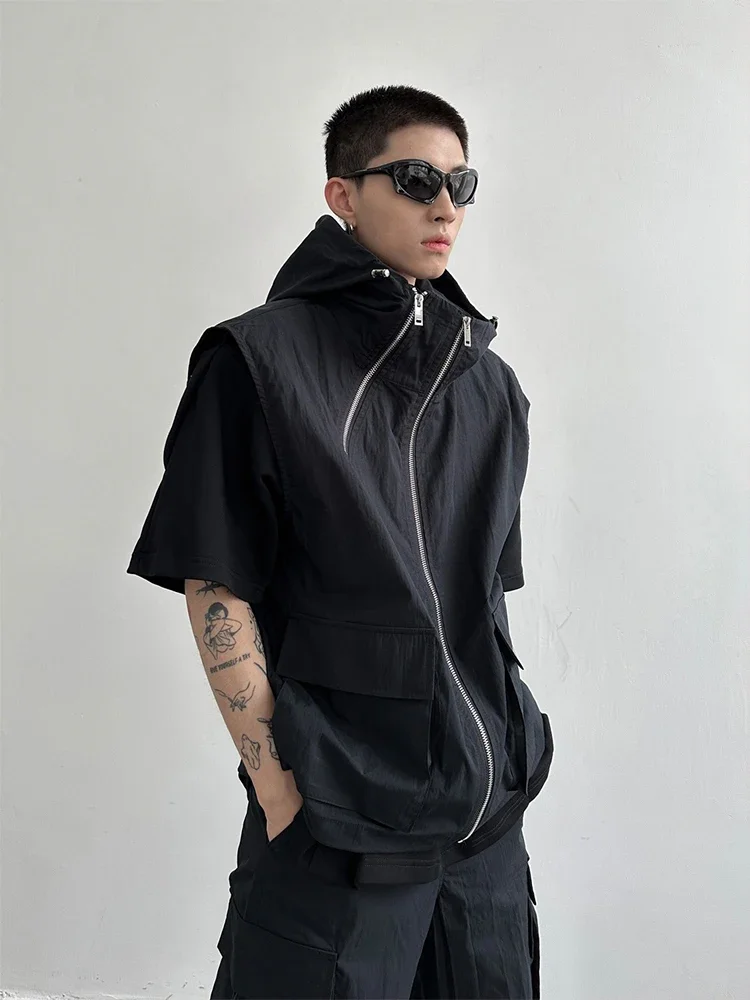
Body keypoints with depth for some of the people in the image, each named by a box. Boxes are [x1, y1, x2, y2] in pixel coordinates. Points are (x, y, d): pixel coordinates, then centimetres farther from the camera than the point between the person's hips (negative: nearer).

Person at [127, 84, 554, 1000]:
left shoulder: (489, 382, 10)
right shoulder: (261, 358, -7)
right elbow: (216, 587, -9)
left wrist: (504, 749, 12)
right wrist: (277, 786, -13)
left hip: (489, 806, 6)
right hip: (338, 820, -5)